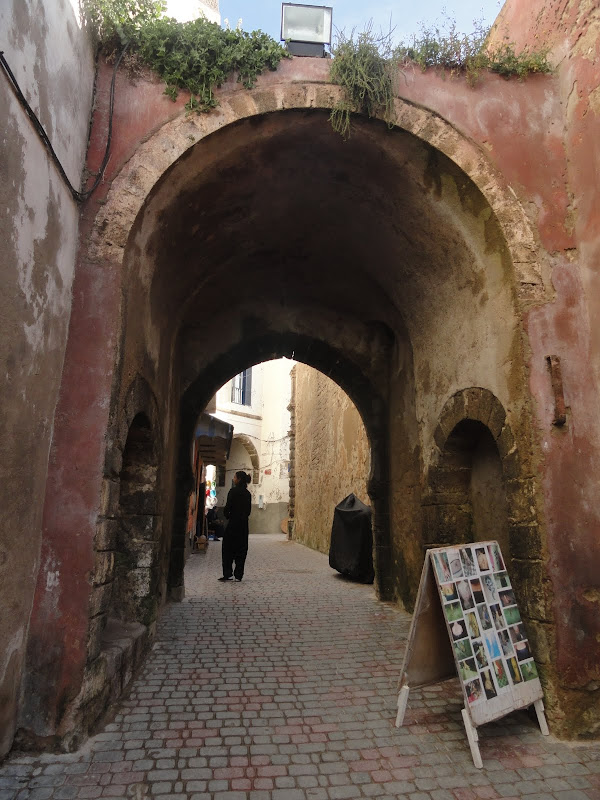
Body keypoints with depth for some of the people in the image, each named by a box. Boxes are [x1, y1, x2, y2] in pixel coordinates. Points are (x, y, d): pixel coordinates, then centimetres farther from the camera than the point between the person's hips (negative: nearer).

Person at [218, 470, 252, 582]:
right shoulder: (247, 493, 7)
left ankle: (228, 574, 1)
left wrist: (227, 515, 5)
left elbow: (228, 507, -13)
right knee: (241, 549, 9)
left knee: (228, 549, 4)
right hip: (244, 524, 6)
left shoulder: (234, 491, -12)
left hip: (233, 523, -6)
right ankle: (238, 575, 11)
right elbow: (249, 510, 10)